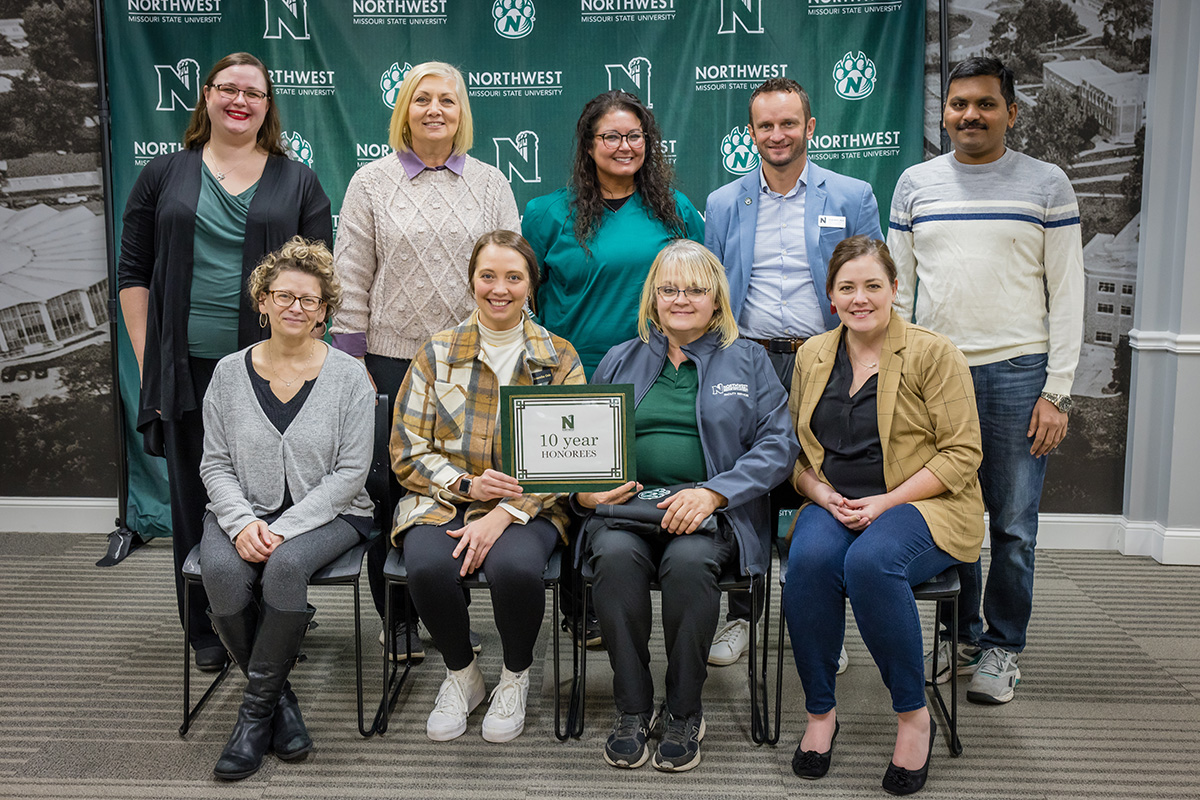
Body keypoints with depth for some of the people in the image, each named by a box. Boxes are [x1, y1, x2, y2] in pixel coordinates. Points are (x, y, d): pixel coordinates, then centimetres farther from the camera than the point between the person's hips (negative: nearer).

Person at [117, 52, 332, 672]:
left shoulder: (298, 182, 8)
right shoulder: (165, 175, 9)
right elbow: (134, 270, 8)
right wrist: (147, 358, 1)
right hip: (189, 369, 1)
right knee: (196, 498, 8)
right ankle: (207, 632, 22)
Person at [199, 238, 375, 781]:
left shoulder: (347, 376, -2)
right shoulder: (230, 372, 6)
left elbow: (350, 472, -7)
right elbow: (215, 464, 6)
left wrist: (284, 528, -16)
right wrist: (242, 522, -13)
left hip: (327, 512, -2)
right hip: (244, 511, 3)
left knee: (286, 564, -33)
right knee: (222, 571, -28)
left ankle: (257, 709, -13)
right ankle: (280, 697, -6)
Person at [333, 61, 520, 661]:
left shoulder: (490, 183, 9)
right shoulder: (372, 183, 6)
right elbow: (351, 279, 3)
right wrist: (354, 362, -2)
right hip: (393, 358, -1)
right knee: (393, 486, 3)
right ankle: (397, 619, 19)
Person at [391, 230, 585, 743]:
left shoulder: (559, 358, 3)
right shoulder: (437, 354, 6)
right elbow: (407, 451, 3)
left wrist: (502, 515, -18)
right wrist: (467, 485, -15)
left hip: (527, 506, -1)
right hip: (442, 500, 1)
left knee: (513, 567, -34)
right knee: (427, 566, -31)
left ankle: (515, 677, 0)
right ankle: (461, 675, 1)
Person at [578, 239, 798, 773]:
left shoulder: (747, 360, 12)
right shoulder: (621, 361, 19)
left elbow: (778, 445, 2)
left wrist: (712, 493, -13)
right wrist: (583, 487, -5)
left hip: (714, 510, -2)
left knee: (688, 560, -33)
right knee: (616, 555, -31)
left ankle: (685, 713, -12)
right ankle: (632, 709, -15)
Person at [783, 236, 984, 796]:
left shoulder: (933, 354, -3)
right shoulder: (812, 355, 12)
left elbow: (962, 453, -7)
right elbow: (796, 447, 16)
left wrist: (885, 502, -15)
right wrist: (823, 494, -5)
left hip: (923, 506, -3)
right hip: (834, 505, 4)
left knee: (871, 560, -35)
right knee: (810, 558, -30)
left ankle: (913, 714, -13)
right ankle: (820, 712, -11)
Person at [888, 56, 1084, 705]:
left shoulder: (1047, 185, 3)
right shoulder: (915, 184, 10)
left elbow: (1068, 295, 1)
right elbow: (896, 287, 11)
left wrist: (1057, 390, -6)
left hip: (1015, 375, -2)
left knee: (1013, 526, 3)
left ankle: (1003, 647, 20)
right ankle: (961, 635, 25)